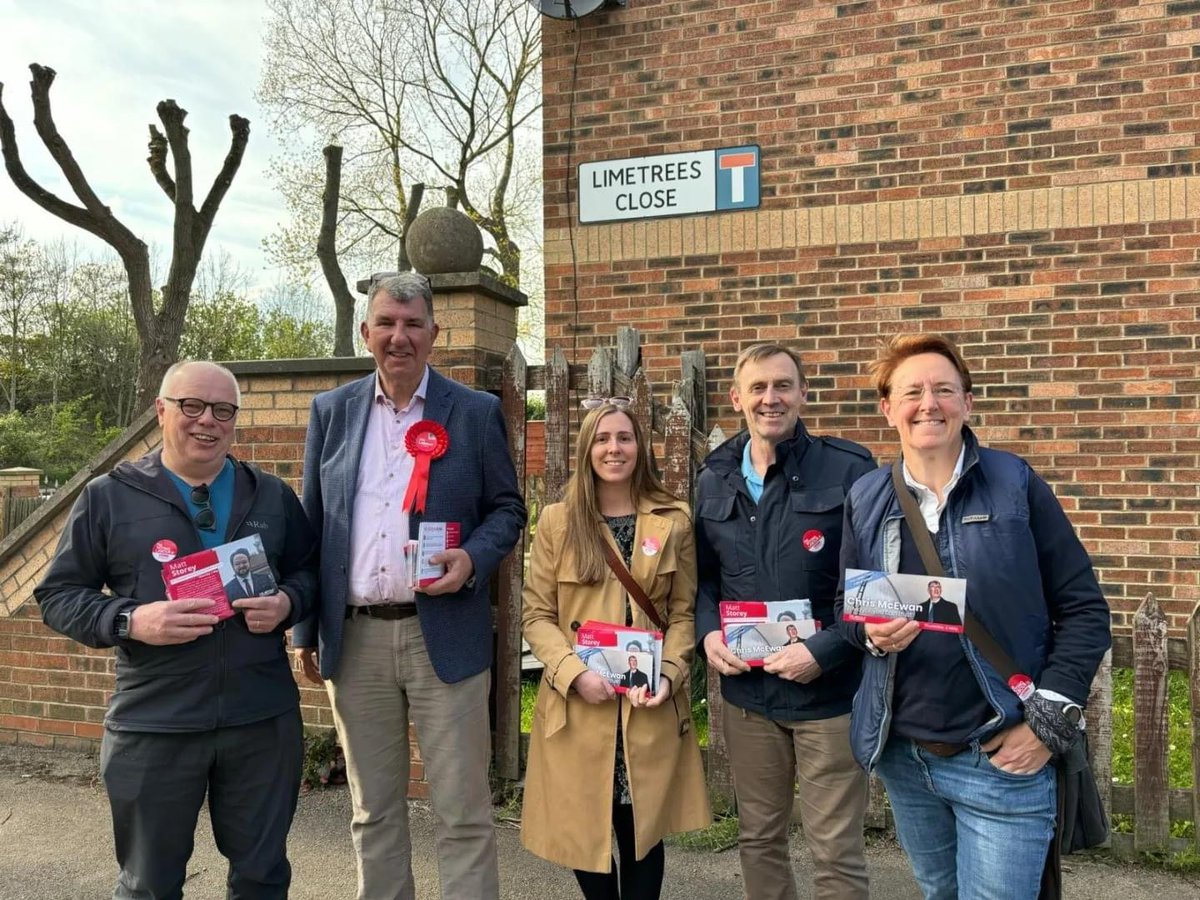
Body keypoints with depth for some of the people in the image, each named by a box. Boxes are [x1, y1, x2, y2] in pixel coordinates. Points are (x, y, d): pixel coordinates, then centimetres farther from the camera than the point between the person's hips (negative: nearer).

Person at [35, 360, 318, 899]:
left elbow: (310, 570, 14)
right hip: (152, 725, -2)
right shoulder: (108, 497, 0)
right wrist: (130, 621, -17)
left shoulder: (272, 496, 8)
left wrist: (287, 602, -9)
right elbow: (58, 594, 2)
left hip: (264, 718, 2)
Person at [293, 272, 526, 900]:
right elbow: (312, 523, 10)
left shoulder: (476, 412, 0)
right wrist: (305, 628, 8)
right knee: (373, 812, 17)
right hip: (354, 638, 3)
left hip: (444, 634, -2)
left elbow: (507, 509, 4)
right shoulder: (332, 411, 8)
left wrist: (472, 558, -16)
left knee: (463, 814, 5)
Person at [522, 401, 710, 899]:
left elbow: (684, 612, 5)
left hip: (649, 707, 1)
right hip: (576, 704, 0)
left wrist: (668, 672, -11)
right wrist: (574, 672, -15)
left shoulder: (674, 521, 3)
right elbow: (536, 615, 0)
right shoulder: (556, 521, 1)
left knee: (642, 830, 9)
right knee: (582, 830, 8)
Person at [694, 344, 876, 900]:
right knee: (758, 838, 19)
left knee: (836, 853, 9)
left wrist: (826, 649, -19)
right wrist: (708, 633, -5)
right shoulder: (714, 480, 6)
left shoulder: (849, 470, -9)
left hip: (829, 691, -4)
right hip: (746, 693, 4)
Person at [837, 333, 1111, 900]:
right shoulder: (866, 499, 2)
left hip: (1001, 759, -3)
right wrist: (872, 633, -14)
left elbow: (1083, 608, -6)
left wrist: (1050, 720, -12)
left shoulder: (1016, 484, -7)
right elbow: (847, 609, 9)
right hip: (901, 755, 4)